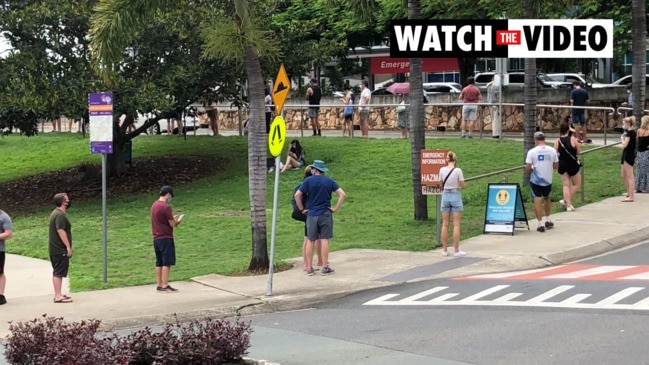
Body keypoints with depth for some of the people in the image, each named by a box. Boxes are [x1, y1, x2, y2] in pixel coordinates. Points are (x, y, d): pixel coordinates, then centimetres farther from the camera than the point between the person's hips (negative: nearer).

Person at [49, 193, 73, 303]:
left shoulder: (56, 213, 16)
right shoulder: (60, 215, -18)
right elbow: (61, 231, -25)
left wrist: (67, 246, 23)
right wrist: (68, 247, -23)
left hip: (55, 249, 11)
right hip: (60, 250, -11)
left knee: (57, 272, 15)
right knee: (59, 273, -9)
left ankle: (58, 294, 22)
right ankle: (58, 296, -9)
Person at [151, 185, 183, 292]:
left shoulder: (154, 205, 11)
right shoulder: (165, 207, -16)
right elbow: (173, 224, -13)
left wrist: (173, 219, 15)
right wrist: (178, 221, 7)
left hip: (156, 238, 8)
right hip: (166, 238, -8)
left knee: (159, 263, 11)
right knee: (166, 263, -5)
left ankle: (159, 285, 14)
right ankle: (165, 286, -5)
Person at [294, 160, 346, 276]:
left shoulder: (308, 181, -3)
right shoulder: (329, 181, 2)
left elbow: (297, 195, -9)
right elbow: (342, 194, -5)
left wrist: (302, 209, 1)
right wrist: (335, 208, -1)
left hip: (311, 215, 0)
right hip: (325, 214, 0)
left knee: (311, 241, 6)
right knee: (324, 240, 2)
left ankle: (309, 268, 8)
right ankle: (325, 267, 2)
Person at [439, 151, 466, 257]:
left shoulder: (442, 170, -3)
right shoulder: (458, 170, -12)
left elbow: (441, 185, 7)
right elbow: (463, 186, -7)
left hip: (445, 196, 3)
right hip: (455, 196, -3)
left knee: (445, 224, 9)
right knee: (456, 225, 2)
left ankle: (444, 249, 12)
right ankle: (456, 250, 2)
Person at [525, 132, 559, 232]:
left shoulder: (532, 152, -12)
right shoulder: (552, 151, -3)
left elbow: (527, 168, -13)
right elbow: (556, 166, 3)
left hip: (536, 180, -3)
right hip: (548, 180, 3)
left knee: (537, 201, 0)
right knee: (547, 198, 23)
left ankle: (540, 224, -4)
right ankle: (548, 221, 30)